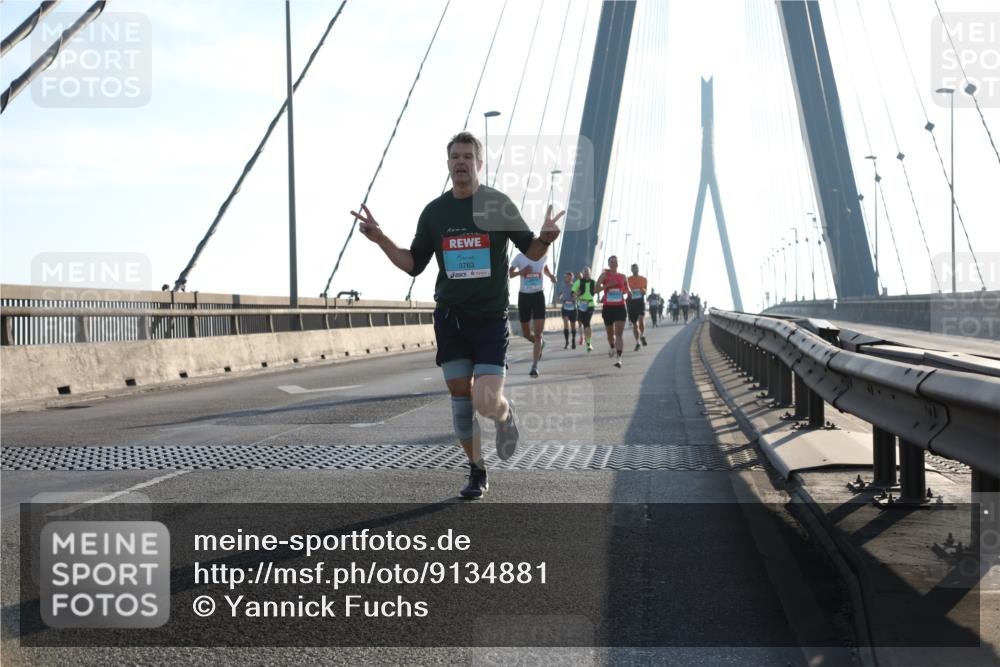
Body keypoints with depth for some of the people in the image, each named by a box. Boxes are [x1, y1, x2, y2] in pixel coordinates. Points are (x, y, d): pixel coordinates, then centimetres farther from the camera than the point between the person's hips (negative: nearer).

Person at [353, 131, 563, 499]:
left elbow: (531, 251, 4)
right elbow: (413, 264, 11)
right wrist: (380, 239, -4)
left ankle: (506, 413, 23)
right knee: (460, 397, 5)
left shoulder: (498, 204, -3)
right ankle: (477, 472, 21)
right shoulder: (434, 212, 5)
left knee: (487, 403, -14)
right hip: (449, 317, 3)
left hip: (490, 317, -3)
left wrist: (545, 238, -19)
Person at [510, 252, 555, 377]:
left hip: (538, 295, 0)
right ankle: (540, 344, 42)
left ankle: (535, 366, -8)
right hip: (524, 296, 0)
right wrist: (521, 272, -20)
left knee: (538, 334, -10)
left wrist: (550, 275, 0)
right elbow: (509, 273, -2)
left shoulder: (543, 256, 1)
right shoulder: (520, 257, -5)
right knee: (526, 334, 9)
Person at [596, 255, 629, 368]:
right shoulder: (604, 275, 1)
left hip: (620, 307, 0)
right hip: (608, 307, 0)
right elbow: (597, 289, -9)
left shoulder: (622, 277, 8)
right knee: (610, 333, 15)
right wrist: (608, 285, -21)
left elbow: (627, 290, 22)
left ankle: (618, 358, -21)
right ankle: (612, 348, 47)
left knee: (619, 333, -13)